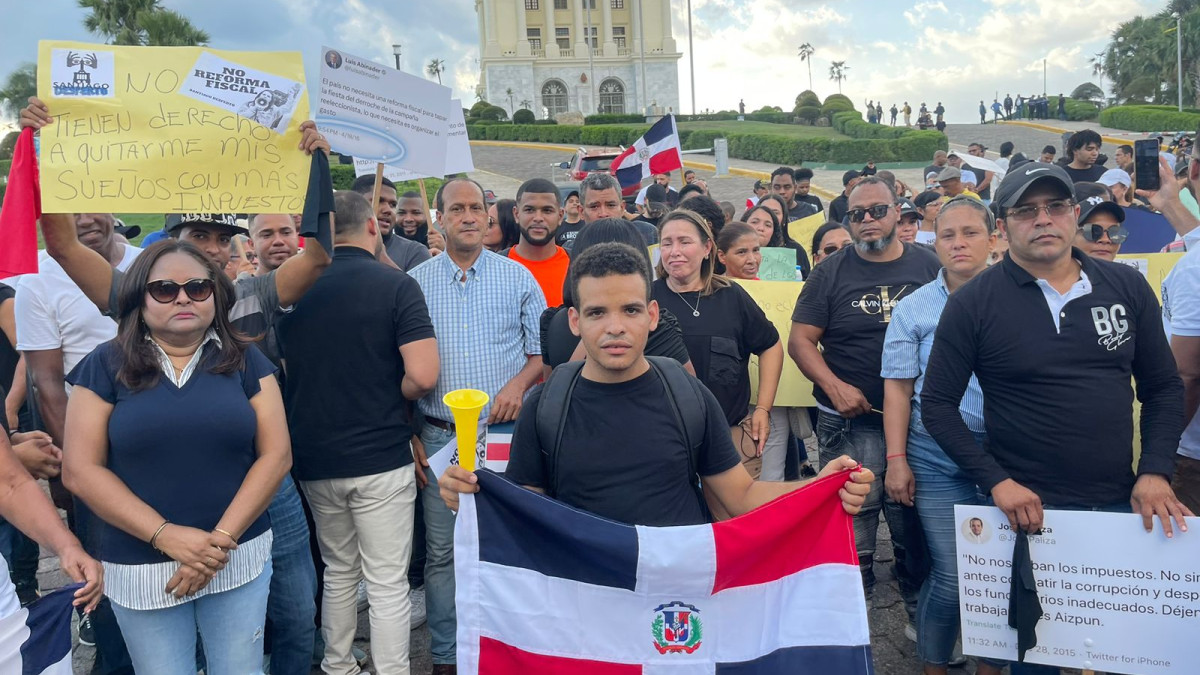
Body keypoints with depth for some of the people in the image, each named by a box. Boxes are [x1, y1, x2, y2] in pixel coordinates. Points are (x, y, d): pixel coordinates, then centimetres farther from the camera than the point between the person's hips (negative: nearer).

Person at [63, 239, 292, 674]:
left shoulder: (245, 360, 2)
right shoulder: (105, 366, 0)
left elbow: (276, 455, -3)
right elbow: (80, 469, -5)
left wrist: (222, 538, -12)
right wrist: (165, 536, -15)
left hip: (239, 558, 1)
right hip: (141, 568, 0)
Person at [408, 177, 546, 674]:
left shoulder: (517, 277, 3)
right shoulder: (414, 282, 4)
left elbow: (543, 350, 7)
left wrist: (520, 383, -12)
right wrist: (407, 434, 0)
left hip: (505, 431, 0)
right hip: (438, 437, 1)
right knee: (442, 552, 7)